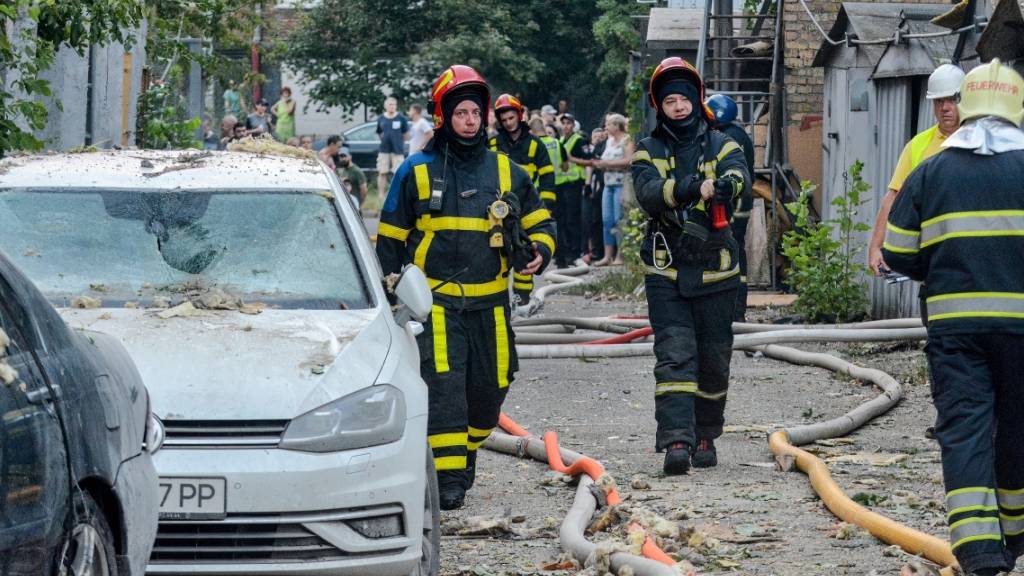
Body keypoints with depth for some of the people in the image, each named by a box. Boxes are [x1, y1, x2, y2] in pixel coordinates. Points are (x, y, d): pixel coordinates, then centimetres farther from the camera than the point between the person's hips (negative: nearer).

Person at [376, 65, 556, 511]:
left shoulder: (506, 171, 9)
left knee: (488, 388, 7)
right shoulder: (417, 172, 2)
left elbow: (539, 221, 17)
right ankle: (448, 477, -15)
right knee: (443, 385, -15)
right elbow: (390, 238, 9)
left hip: (489, 302, 3)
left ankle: (467, 453, 33)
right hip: (435, 302, -3)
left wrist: (539, 251, -5)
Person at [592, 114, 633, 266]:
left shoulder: (627, 140, -4)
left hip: (622, 184, -8)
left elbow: (628, 160, -15)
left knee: (619, 219, -8)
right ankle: (608, 256, 5)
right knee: (607, 220, 3)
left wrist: (607, 163, -13)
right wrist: (599, 163, 2)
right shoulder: (609, 141, 19)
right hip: (608, 184, 8)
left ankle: (620, 255, -5)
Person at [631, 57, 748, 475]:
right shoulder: (649, 150, 4)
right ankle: (676, 441, -19)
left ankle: (705, 436, 25)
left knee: (714, 361, 9)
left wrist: (727, 183, -42)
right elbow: (647, 192, -16)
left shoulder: (719, 145, 5)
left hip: (715, 270, 1)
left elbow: (737, 173, -17)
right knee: (674, 356, -12)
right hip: (666, 272, -1)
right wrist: (693, 187, -34)